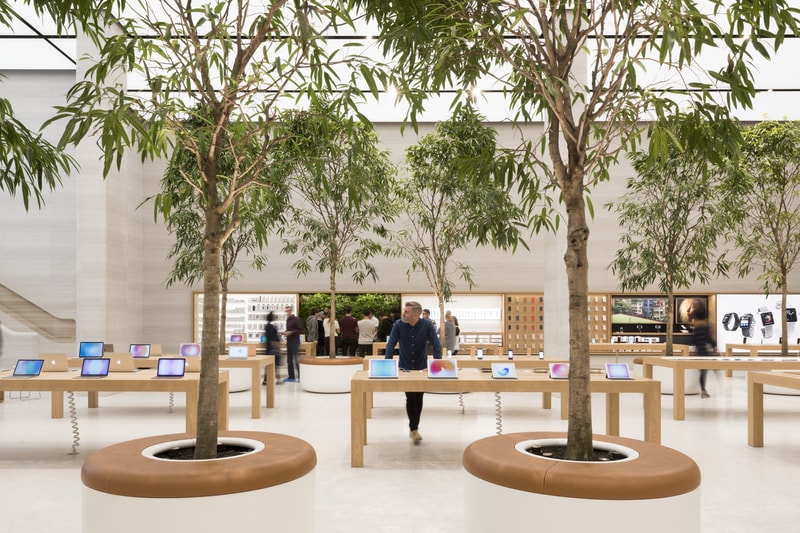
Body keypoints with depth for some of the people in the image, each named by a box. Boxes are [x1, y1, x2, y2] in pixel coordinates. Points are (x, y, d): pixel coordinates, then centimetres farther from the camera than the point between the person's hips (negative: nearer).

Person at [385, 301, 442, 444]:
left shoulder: (427, 325, -14)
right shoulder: (398, 325, -13)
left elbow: (436, 345, -14)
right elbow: (391, 344, -12)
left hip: (422, 368, 1)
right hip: (405, 369, -1)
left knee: (418, 399, 9)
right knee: (411, 398, -8)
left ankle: (414, 428, 24)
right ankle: (414, 429, 2)